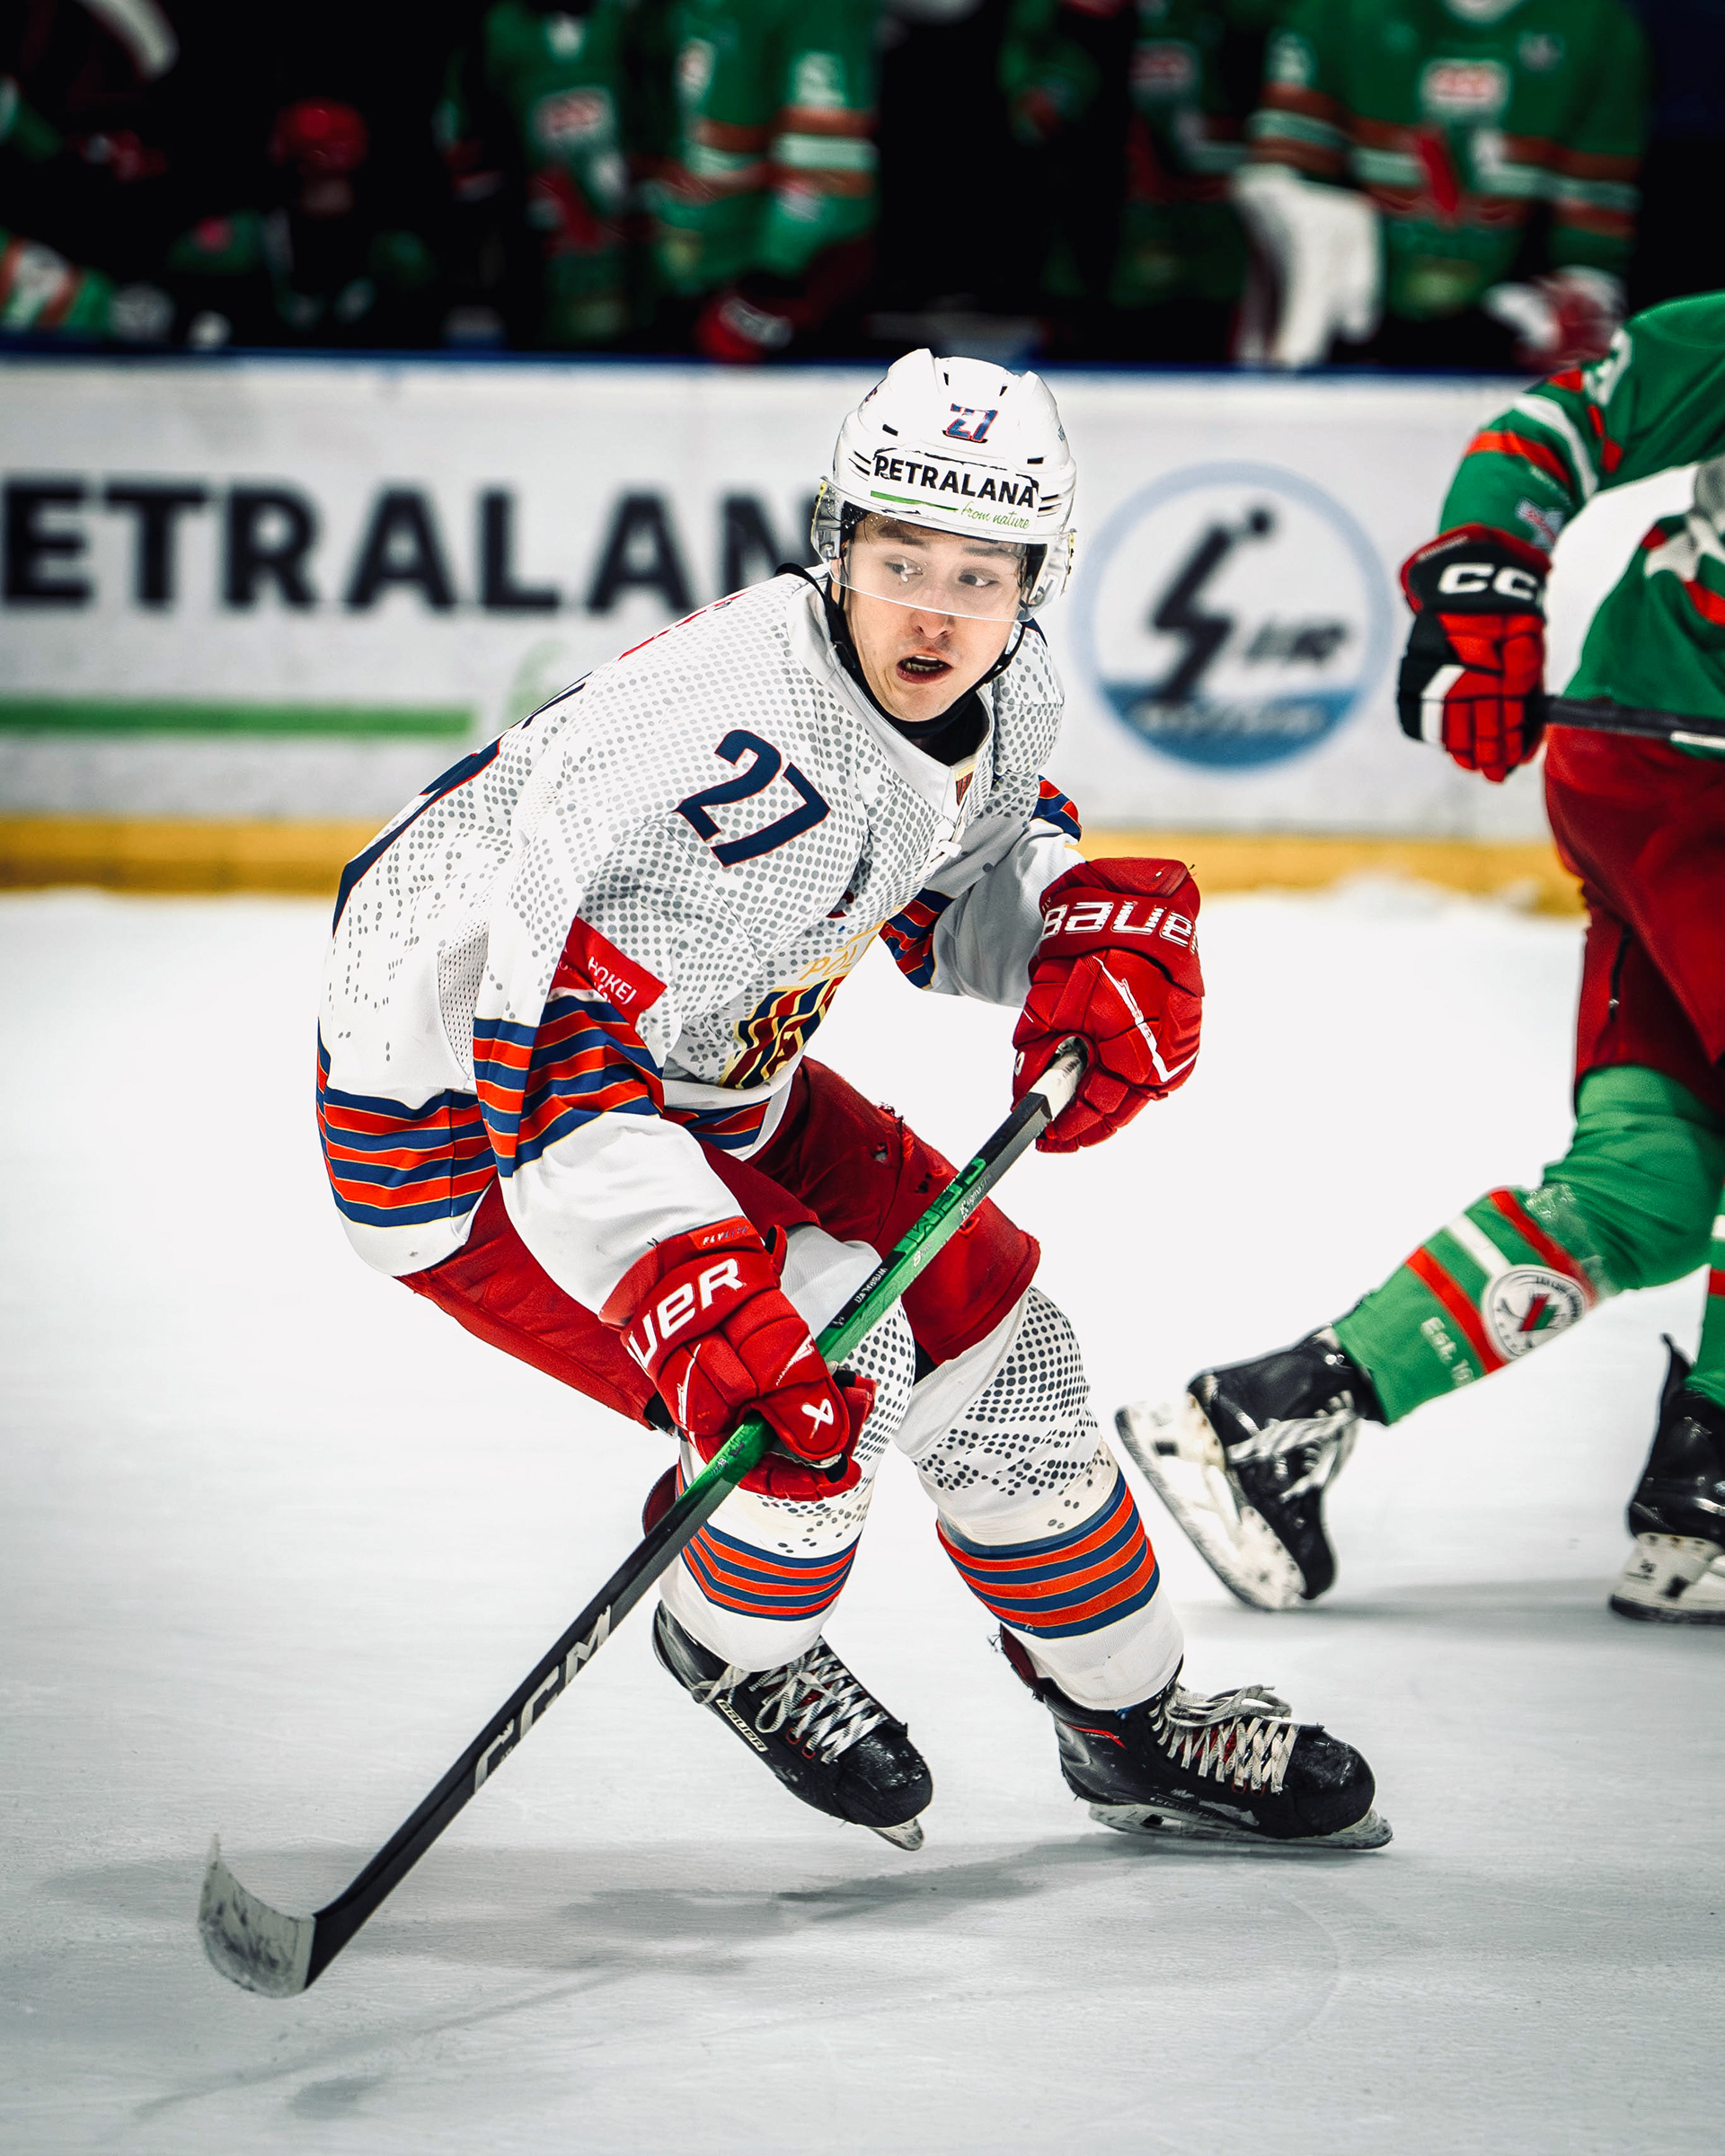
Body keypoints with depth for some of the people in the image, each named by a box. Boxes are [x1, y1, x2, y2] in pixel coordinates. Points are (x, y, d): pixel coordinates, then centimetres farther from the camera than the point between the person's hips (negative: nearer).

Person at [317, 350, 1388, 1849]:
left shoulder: (999, 694, -10)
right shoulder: (726, 733, -37)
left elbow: (964, 882, 12)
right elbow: (551, 1056, -39)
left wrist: (1108, 940, -10)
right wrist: (697, 1305, -47)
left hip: (697, 1075, 8)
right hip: (452, 1122, -8)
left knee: (982, 1318, 8)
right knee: (831, 1372, -22)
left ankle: (1133, 1722, 28)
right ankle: (740, 1648, 11)